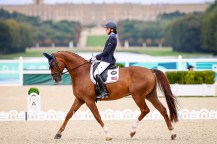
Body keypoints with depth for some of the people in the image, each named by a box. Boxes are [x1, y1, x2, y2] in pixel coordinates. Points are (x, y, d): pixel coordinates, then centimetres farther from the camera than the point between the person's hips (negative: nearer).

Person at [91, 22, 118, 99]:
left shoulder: (112, 37, -13)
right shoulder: (112, 37, 18)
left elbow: (107, 51, -19)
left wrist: (96, 57, -14)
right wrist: (97, 57, 17)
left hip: (107, 60, -11)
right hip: (106, 59, 11)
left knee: (96, 74, -22)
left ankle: (104, 91, -24)